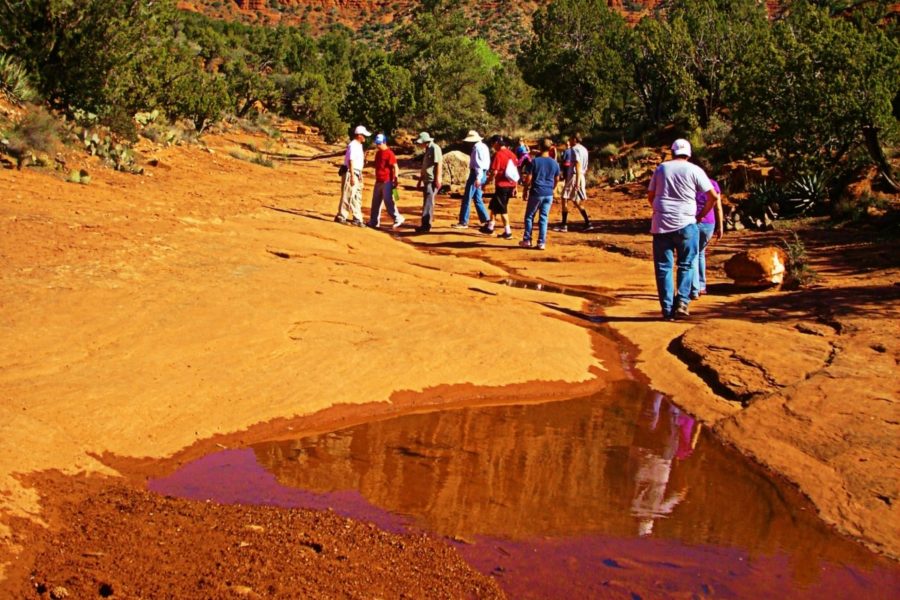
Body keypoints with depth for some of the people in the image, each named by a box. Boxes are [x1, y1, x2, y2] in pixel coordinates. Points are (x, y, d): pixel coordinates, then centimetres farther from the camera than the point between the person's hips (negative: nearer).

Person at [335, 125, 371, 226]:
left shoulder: (359, 145, 15)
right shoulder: (353, 145, -15)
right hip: (350, 173, -10)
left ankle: (357, 219, 12)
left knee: (357, 197, 9)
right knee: (348, 196, -5)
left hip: (357, 174, 10)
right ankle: (341, 217, 2)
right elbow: (351, 161, -21)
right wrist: (352, 176, -25)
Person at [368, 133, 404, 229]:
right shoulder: (378, 153, 14)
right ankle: (374, 222, 18)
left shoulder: (389, 153, -12)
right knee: (375, 202, 11)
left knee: (388, 201, -11)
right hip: (378, 181, 9)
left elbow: (395, 167, -16)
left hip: (387, 182, -9)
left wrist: (395, 179, -23)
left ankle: (398, 219, -3)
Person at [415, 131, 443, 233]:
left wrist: (437, 180, -22)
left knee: (428, 202, -13)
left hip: (432, 181, -10)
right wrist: (420, 180, 25)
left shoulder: (435, 148, -11)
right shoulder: (427, 150, 18)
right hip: (427, 180, 10)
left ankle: (426, 225, -16)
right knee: (427, 202, 13)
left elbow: (439, 164, -18)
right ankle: (427, 224, 20)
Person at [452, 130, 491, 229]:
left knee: (467, 198, -7)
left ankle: (463, 222, -6)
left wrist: (478, 178, -27)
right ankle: (485, 220, 17)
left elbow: (479, 163, -22)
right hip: (483, 174, 10)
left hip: (476, 174, -10)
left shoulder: (477, 147, -14)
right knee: (477, 198, 16)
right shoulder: (484, 146, 17)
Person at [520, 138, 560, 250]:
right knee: (544, 218, 7)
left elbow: (529, 178, -9)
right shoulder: (555, 163, 3)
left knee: (529, 216, 10)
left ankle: (527, 240, 11)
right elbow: (557, 179, 12)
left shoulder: (535, 161, -9)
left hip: (536, 193, -3)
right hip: (549, 194, 3)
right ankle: (541, 242, 5)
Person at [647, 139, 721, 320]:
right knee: (686, 264, 10)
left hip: (661, 224, 2)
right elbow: (714, 197, -1)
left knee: (663, 267, 6)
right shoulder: (694, 170, 1)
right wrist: (701, 215, 13)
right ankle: (682, 301, -5)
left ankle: (667, 309, 2)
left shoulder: (661, 169, 9)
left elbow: (650, 197, 16)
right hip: (685, 224, -2)